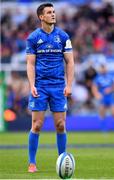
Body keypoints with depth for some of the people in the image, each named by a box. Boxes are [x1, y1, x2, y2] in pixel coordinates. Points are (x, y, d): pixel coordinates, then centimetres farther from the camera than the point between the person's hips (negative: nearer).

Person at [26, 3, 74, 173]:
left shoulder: (63, 36, 5)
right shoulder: (33, 37, 1)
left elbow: (69, 62, 6)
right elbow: (30, 64, 0)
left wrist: (69, 85, -3)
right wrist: (32, 85, -11)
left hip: (59, 86, 1)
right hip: (40, 86, -1)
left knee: (60, 125, 0)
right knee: (37, 125, -3)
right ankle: (32, 163, 5)